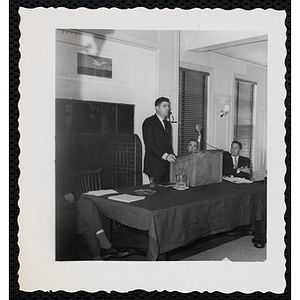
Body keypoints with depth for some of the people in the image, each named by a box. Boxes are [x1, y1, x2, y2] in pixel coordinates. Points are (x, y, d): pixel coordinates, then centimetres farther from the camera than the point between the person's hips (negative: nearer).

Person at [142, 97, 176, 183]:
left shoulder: (168, 124, 20)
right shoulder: (149, 122, -5)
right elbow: (149, 145, -15)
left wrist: (173, 158, 8)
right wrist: (165, 156, -25)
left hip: (167, 166, 7)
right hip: (155, 166, -7)